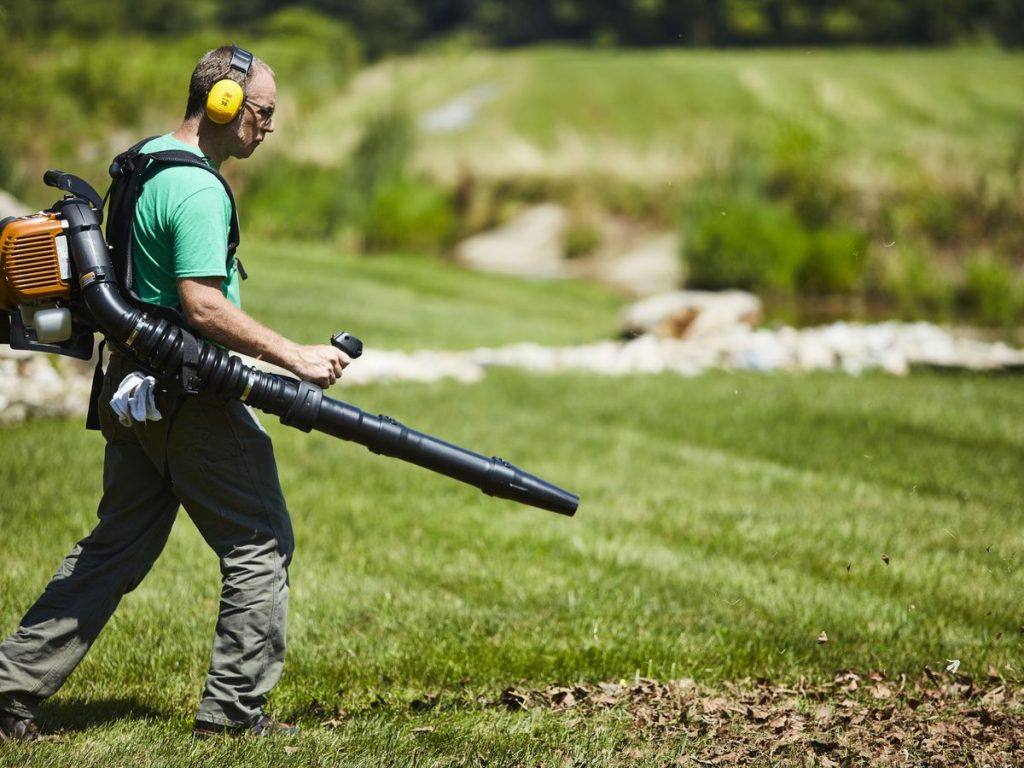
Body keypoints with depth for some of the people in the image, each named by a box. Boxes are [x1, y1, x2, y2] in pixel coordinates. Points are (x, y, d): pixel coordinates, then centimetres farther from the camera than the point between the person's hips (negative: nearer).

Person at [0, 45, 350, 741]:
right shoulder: (197, 189, -18)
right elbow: (204, 306, -26)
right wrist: (295, 357, -22)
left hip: (133, 389, 10)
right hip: (188, 396, -10)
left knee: (116, 547, 14)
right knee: (260, 545, 1)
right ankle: (234, 707, 4)